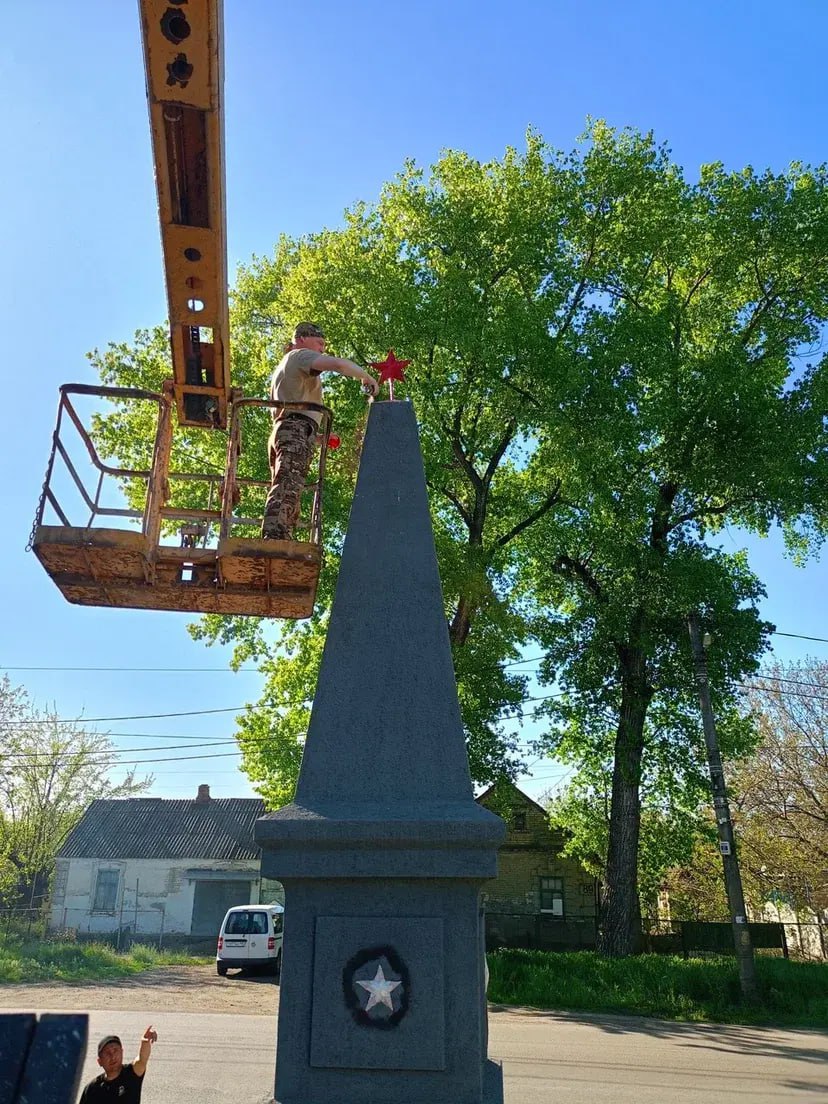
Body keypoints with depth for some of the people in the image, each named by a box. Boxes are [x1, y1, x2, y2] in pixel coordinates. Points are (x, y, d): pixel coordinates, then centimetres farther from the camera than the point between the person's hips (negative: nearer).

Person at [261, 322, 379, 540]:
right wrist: (366, 377, 1)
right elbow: (337, 364, -11)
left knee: (284, 492, 0)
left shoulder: (283, 365, 36)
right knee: (286, 490, -25)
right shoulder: (301, 355, 8)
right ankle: (274, 541, -41)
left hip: (282, 429, 10)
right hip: (298, 430, -10)